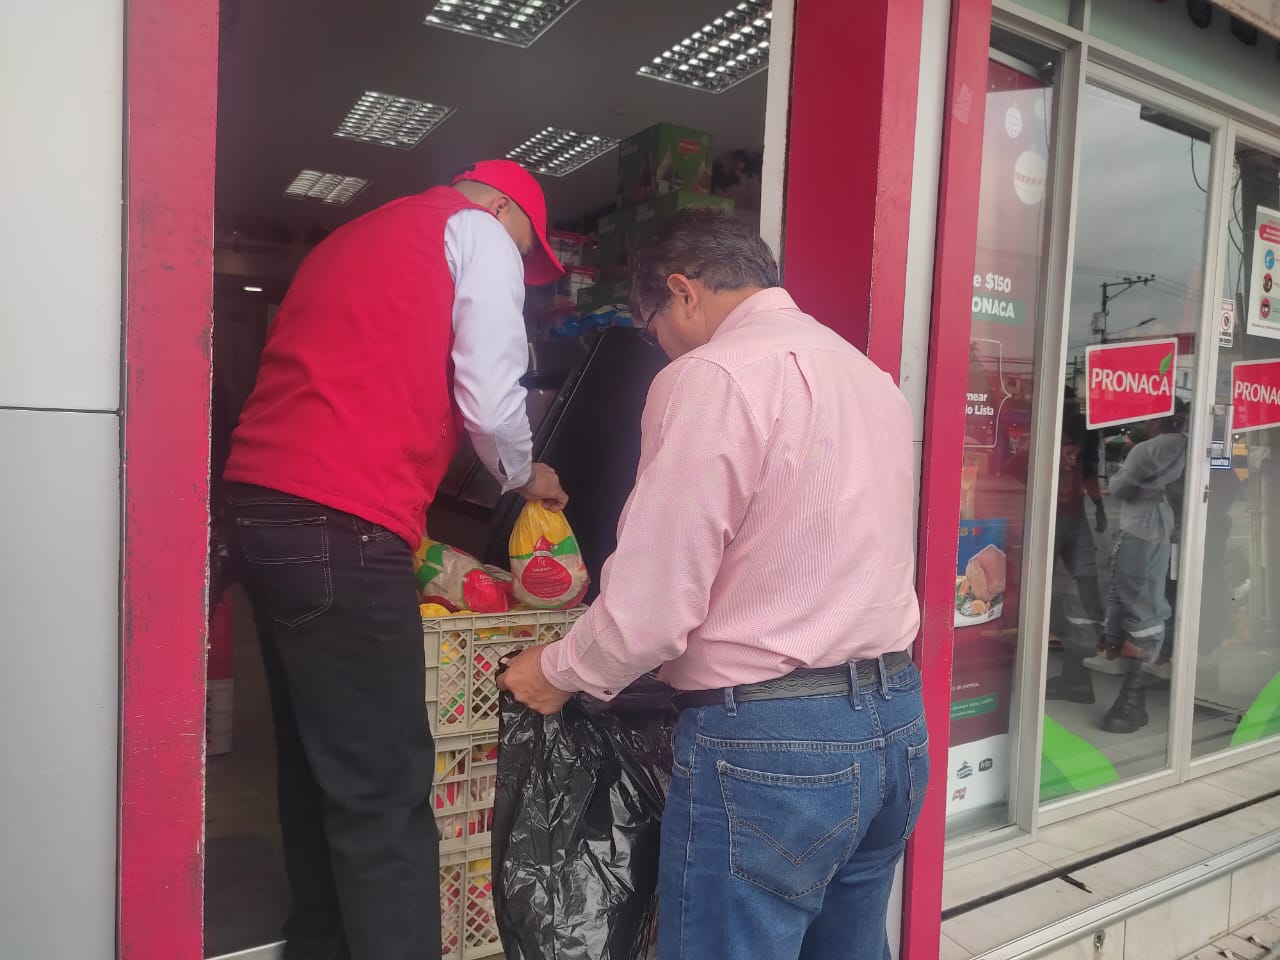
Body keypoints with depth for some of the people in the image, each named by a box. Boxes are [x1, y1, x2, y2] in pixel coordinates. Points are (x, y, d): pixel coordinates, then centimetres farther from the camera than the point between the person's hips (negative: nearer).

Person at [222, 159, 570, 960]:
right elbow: (490, 402, -7)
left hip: (264, 507, 9)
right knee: (384, 791, -5)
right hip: (338, 525, -9)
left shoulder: (353, 238, 28)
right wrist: (524, 476, 13)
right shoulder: (479, 234, 4)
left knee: (319, 769, 17)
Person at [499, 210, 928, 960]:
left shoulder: (710, 376, -14)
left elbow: (653, 608, -16)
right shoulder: (872, 376, 12)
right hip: (894, 722, 9)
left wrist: (559, 673, 2)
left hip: (768, 742, -8)